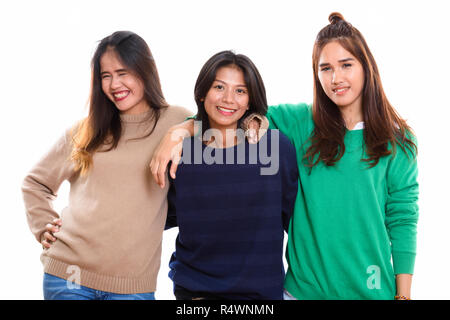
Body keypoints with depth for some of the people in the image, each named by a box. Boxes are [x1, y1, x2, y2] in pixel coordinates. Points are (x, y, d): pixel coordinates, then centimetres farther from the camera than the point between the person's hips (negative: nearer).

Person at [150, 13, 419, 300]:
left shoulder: (397, 140, -2)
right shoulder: (299, 122, -1)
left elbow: (402, 220, -3)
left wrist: (403, 294, -5)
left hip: (370, 289, 0)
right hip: (304, 285, 1)